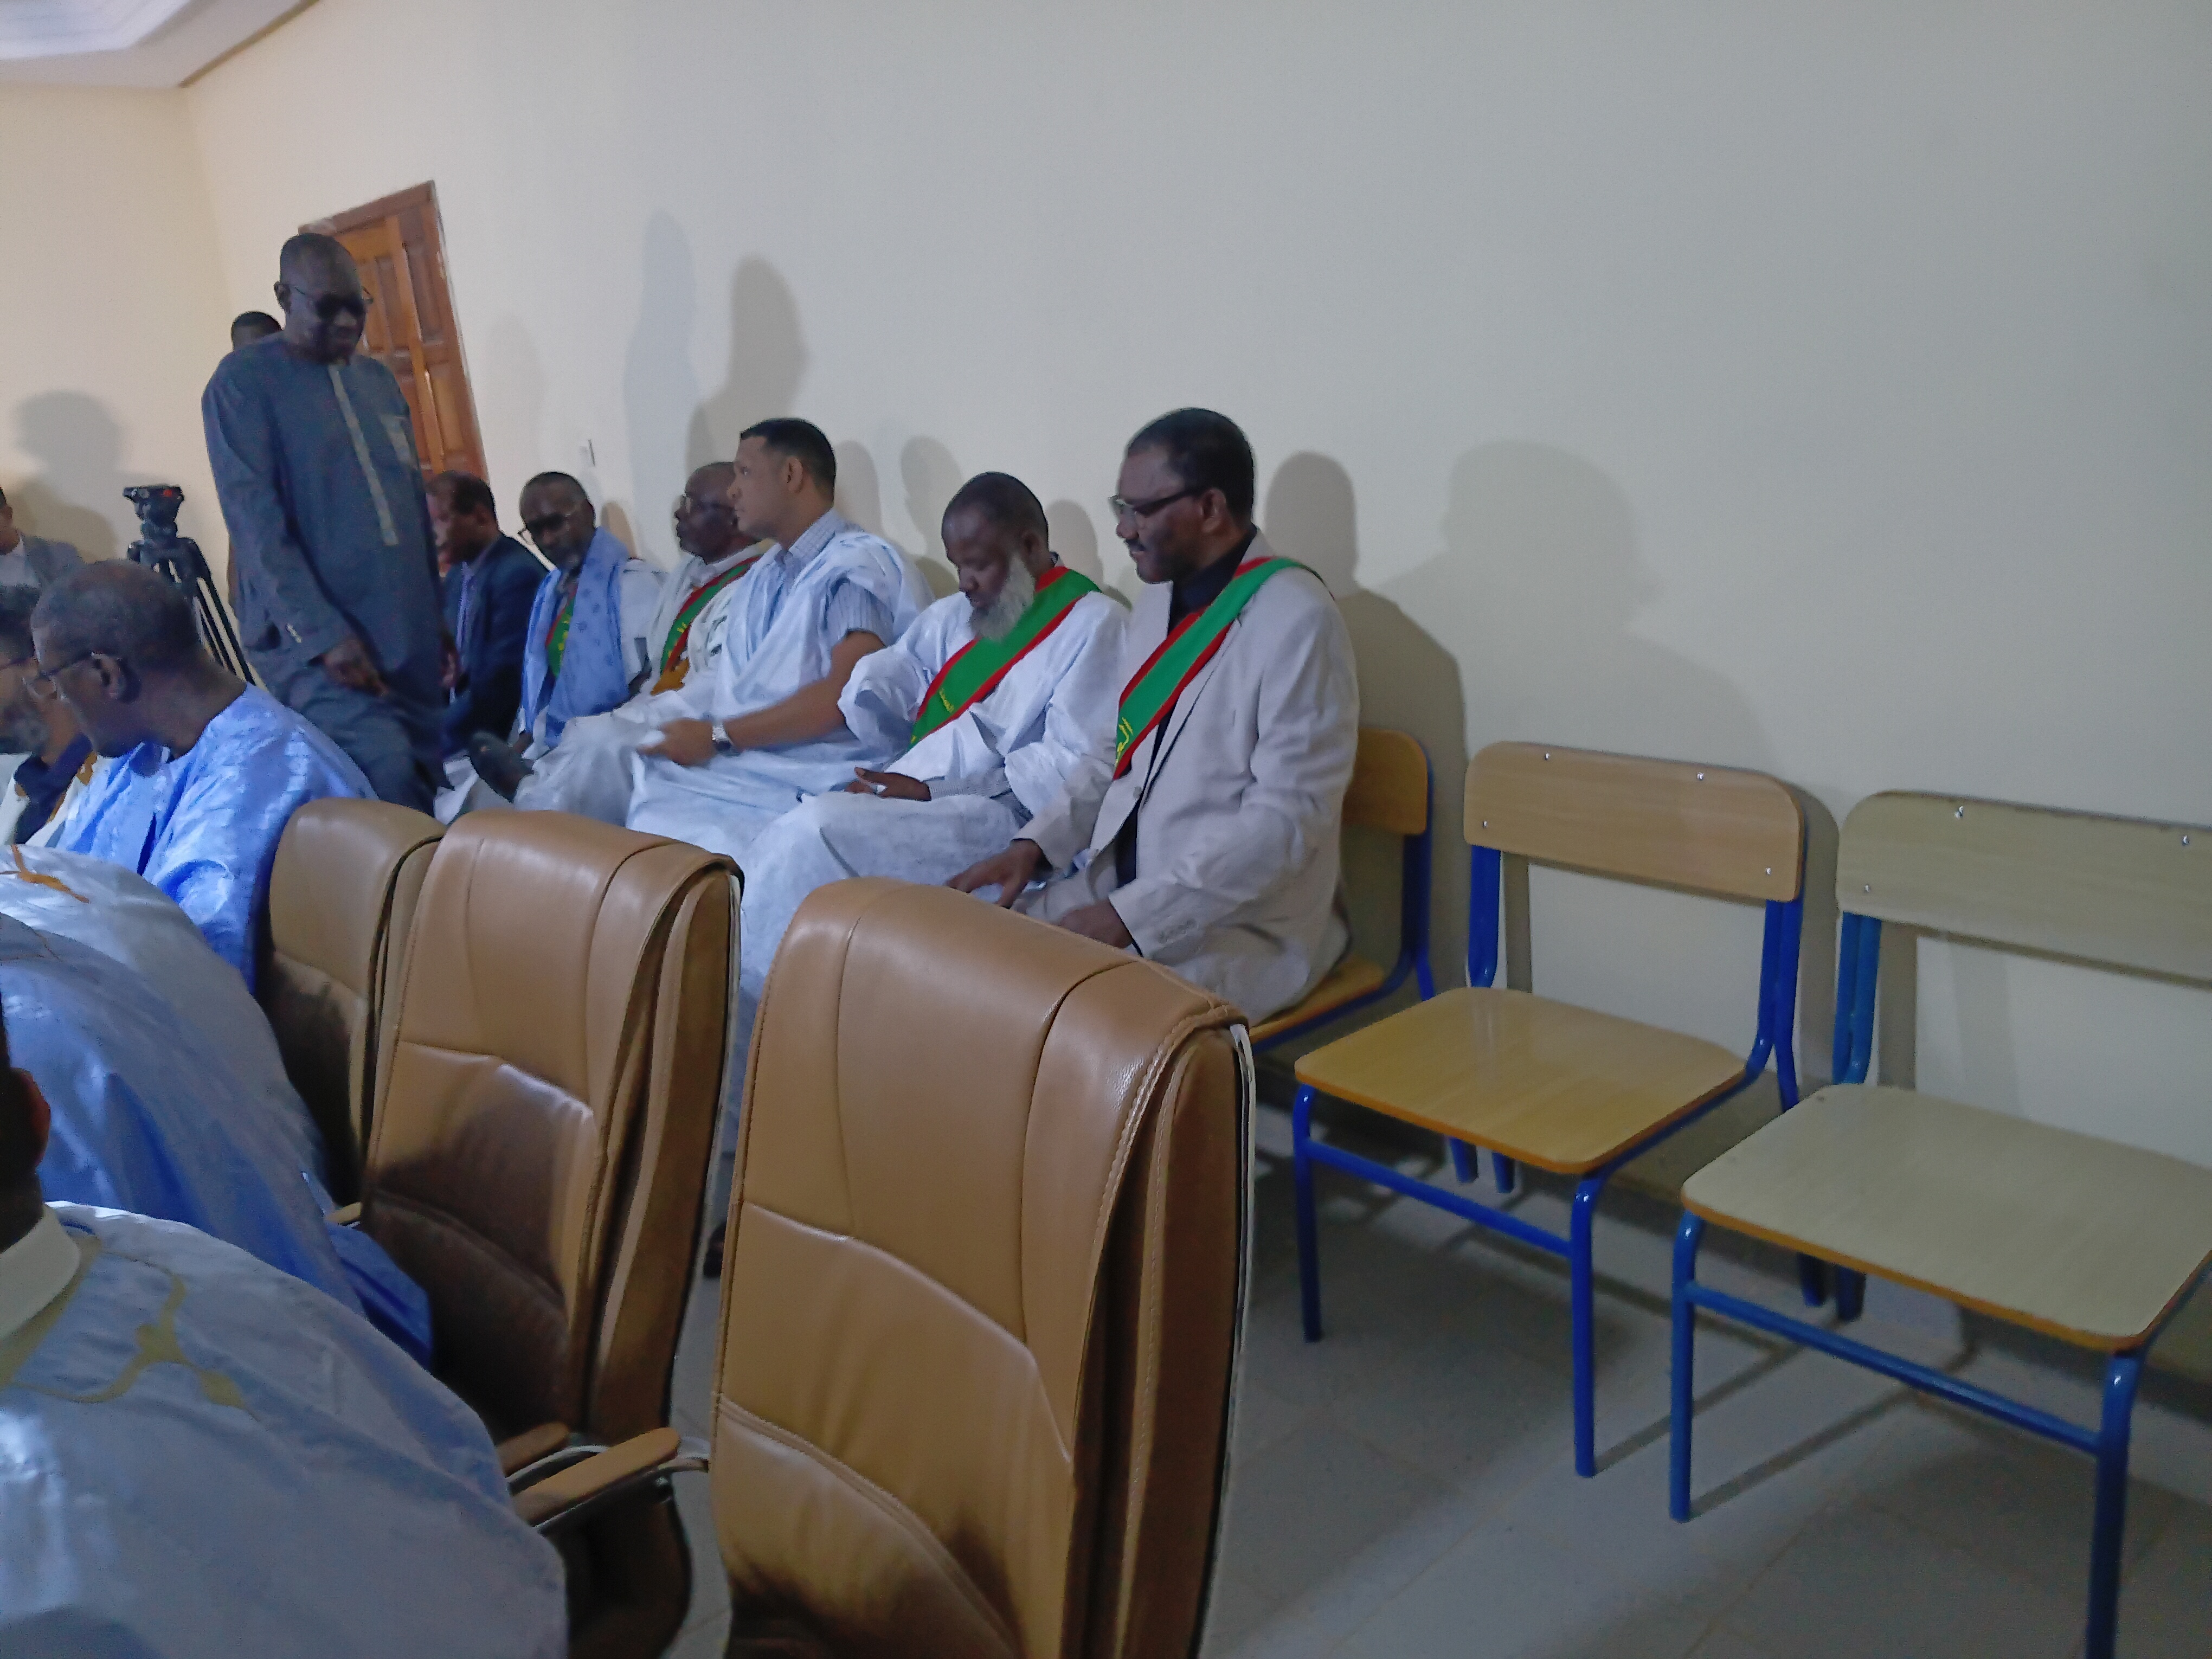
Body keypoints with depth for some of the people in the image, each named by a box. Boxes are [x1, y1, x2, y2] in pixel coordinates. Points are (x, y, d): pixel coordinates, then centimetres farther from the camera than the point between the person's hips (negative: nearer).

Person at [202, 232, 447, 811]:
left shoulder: (378, 379, 17)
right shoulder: (242, 382, -2)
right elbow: (255, 519, -11)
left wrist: (437, 615, 17)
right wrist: (323, 633, -19)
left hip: (408, 630, 6)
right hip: (309, 635, -6)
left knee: (426, 788, 4)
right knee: (388, 777, -24)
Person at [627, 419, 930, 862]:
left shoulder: (860, 566, -5)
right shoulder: (763, 576, 24)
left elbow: (847, 693, -18)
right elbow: (737, 685, 17)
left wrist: (718, 737, -16)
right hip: (734, 768, 8)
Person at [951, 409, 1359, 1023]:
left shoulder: (1296, 621, -16)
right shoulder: (1160, 598, 10)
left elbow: (1286, 820, -21)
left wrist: (1129, 918, -22)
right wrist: (1036, 844, 3)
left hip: (1243, 927, -8)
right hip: (1117, 881, 8)